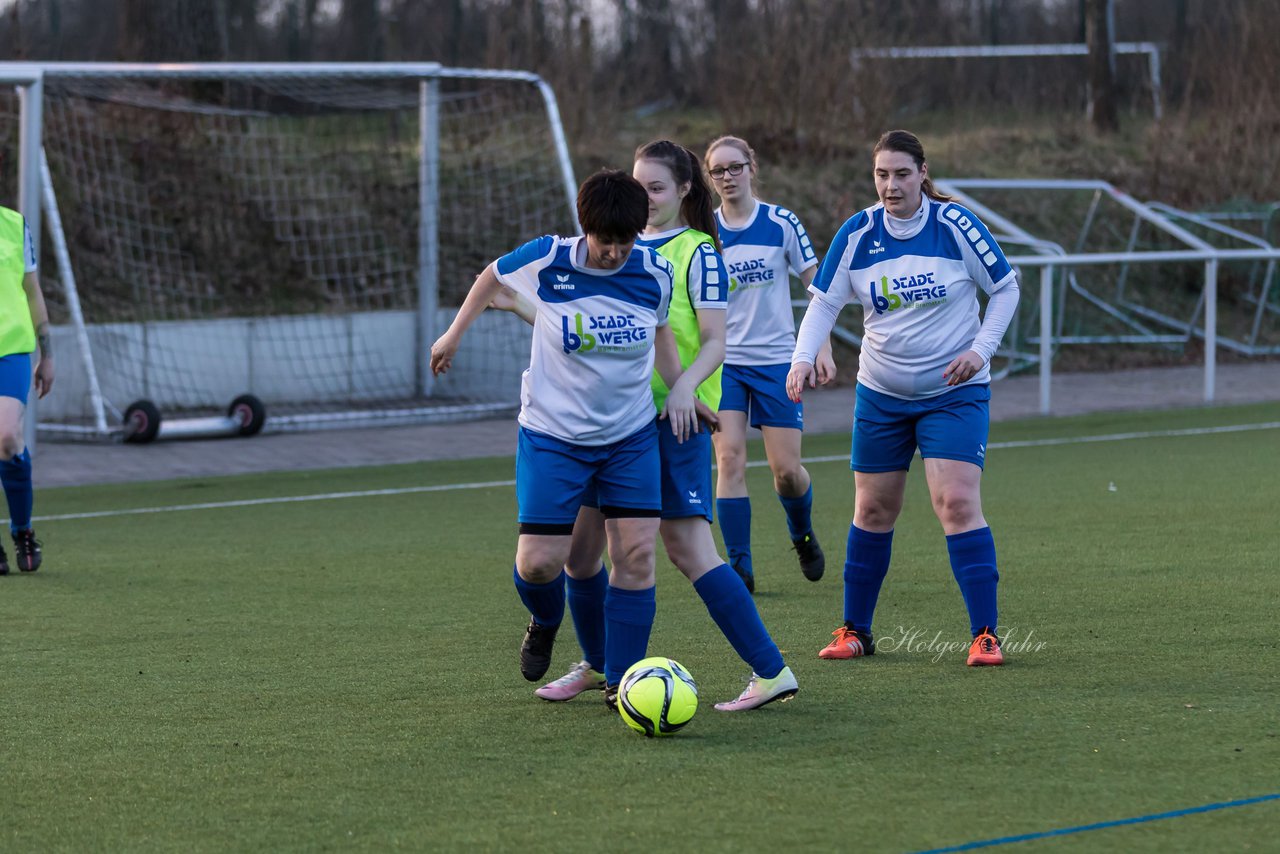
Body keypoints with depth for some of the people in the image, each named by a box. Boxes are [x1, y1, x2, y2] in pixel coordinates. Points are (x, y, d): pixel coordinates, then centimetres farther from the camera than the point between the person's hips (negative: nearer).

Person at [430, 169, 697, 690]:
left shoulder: (654, 274, -8)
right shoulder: (545, 261, -15)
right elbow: (493, 276, 6)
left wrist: (680, 385, 0)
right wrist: (454, 334, 15)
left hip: (632, 436, 2)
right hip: (552, 435, -2)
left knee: (637, 554, -8)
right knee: (538, 562, -7)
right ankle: (545, 625, 30)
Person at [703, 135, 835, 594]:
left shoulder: (781, 223, -4)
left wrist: (822, 347, -4)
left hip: (776, 359, -1)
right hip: (723, 361, 1)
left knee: (786, 469, -1)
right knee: (729, 460, -13)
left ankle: (803, 536, 31)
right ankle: (740, 567, -8)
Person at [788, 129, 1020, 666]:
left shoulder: (955, 226, -11)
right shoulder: (857, 234, -5)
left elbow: (1006, 289, -1)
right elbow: (824, 302, -1)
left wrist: (981, 349, -13)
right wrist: (803, 358, -18)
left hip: (955, 391, -3)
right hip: (881, 395, 3)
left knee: (958, 503, -16)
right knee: (872, 510, 9)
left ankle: (985, 635, -12)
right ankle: (855, 631, 22)